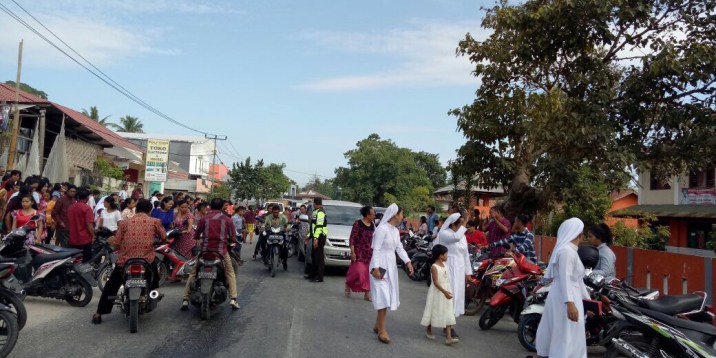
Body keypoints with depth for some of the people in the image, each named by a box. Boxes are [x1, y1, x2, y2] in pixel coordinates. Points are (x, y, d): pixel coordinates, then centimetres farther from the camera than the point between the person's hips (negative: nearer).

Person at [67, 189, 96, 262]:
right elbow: (89, 225, -18)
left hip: (73, 240, 6)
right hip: (85, 240, -6)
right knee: (86, 261, 1)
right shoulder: (87, 208, -14)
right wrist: (93, 236, -6)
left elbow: (68, 222, 17)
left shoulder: (71, 207, 8)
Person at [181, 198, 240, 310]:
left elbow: (196, 236, 6)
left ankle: (185, 300, 9)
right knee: (230, 273, 16)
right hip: (221, 251, 0)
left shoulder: (204, 218, 3)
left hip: (205, 250, 1)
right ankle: (233, 299, 3)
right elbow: (233, 238, 0)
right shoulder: (227, 219, 1)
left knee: (193, 273, 16)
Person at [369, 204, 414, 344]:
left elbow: (399, 248, 11)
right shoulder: (382, 229, -17)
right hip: (381, 265, -9)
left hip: (391, 266, 9)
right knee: (383, 297, -8)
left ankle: (377, 325, 24)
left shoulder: (396, 231, 11)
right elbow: (376, 249, -19)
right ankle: (382, 330, -1)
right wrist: (375, 268, -23)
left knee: (388, 297, 12)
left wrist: (408, 261, -2)